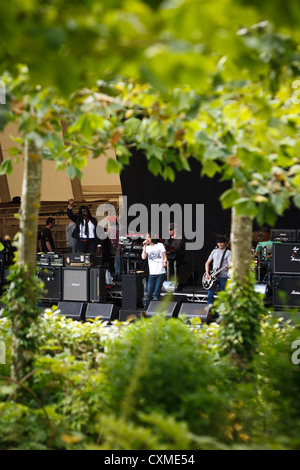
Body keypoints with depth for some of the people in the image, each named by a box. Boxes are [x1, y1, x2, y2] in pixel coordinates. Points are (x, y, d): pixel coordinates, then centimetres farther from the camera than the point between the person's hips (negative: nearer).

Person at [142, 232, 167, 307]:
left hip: (160, 273, -3)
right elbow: (143, 257, -4)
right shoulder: (147, 247, 11)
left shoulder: (160, 245, 3)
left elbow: (164, 256, 5)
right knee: (149, 294, 0)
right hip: (152, 274, 3)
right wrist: (144, 246, -5)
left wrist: (164, 262, -16)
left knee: (156, 294, -7)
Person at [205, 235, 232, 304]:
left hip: (223, 276, -4)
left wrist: (230, 265, -38)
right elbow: (207, 263, 16)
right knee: (210, 294, -1)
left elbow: (230, 264, -13)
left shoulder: (228, 252, 0)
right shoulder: (214, 251, 13)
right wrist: (207, 273, 4)